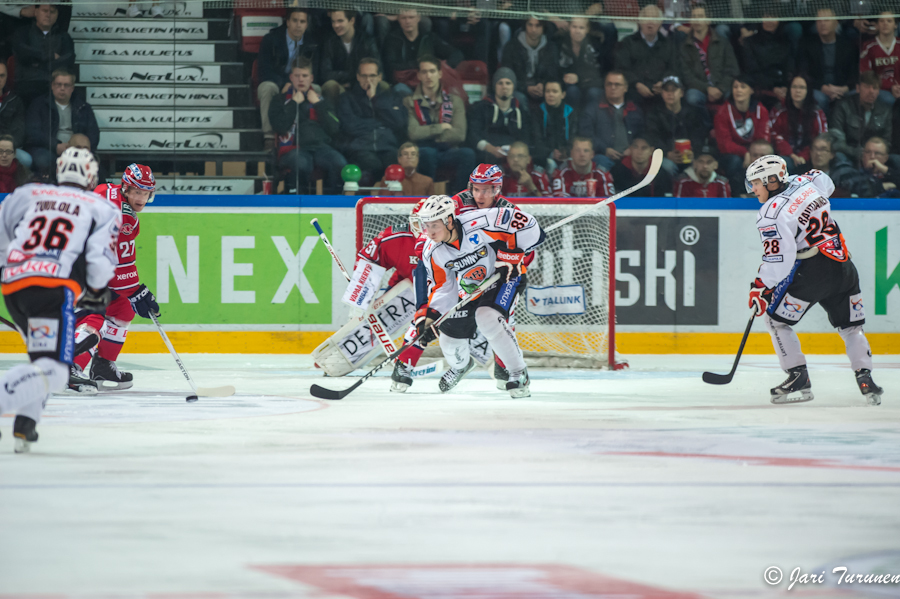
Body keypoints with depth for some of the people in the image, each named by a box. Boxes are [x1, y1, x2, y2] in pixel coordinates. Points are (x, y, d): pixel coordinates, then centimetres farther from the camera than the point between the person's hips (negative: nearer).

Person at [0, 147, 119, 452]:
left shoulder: (27, 195, 23)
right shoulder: (103, 209, 13)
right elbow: (99, 258, 1)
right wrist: (97, 293, 19)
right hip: (53, 287, -6)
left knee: (45, 355, 26)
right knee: (52, 371, -13)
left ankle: (25, 425, 11)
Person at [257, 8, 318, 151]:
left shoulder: (312, 44, 4)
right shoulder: (271, 39, -3)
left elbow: (314, 73, 0)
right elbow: (265, 71, -10)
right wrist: (284, 84, -27)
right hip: (274, 83, -2)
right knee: (267, 87, -38)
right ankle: (269, 137, -38)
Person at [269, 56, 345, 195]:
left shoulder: (323, 100, 24)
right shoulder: (280, 101, 18)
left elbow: (334, 128, 9)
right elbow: (280, 127, -1)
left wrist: (317, 104, 7)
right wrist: (294, 104, 4)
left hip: (321, 145, 2)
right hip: (294, 148, -2)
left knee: (339, 163, -32)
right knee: (301, 164, -39)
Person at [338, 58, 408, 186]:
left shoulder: (391, 96, 27)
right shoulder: (347, 99, 22)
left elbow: (399, 123, 8)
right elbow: (350, 127, 4)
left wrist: (374, 99, 10)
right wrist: (380, 122, 12)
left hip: (388, 147, 2)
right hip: (361, 148, -2)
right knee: (372, 164, -41)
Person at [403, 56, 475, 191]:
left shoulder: (454, 101, 10)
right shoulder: (410, 102, 5)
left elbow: (459, 135, -3)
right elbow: (414, 133, -10)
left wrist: (428, 133, -5)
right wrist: (442, 127, -3)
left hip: (449, 152, 2)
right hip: (423, 155, -2)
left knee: (467, 154, -30)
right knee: (427, 152, -38)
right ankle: (427, 194, -21)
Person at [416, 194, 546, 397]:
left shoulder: (479, 224, -33)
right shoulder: (432, 253, -15)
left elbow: (525, 223, -27)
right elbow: (443, 289, -9)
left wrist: (509, 255, -26)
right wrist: (429, 317, -22)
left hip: (504, 276, -6)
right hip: (468, 288, 6)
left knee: (487, 319, -31)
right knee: (450, 334, 7)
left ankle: (519, 375, -17)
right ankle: (461, 365, 47)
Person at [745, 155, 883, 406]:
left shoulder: (771, 213, -10)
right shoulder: (804, 183, 10)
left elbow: (780, 259, -17)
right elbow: (826, 183, 36)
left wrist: (761, 286, -8)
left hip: (812, 270, -7)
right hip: (843, 267, 7)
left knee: (776, 320, 7)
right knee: (851, 326, 17)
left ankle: (799, 378, 0)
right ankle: (865, 379, 6)